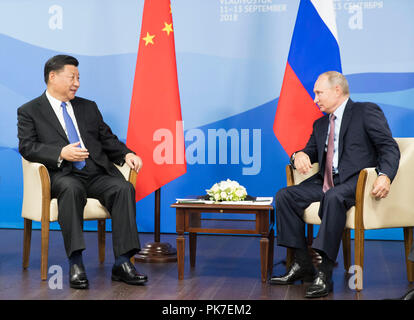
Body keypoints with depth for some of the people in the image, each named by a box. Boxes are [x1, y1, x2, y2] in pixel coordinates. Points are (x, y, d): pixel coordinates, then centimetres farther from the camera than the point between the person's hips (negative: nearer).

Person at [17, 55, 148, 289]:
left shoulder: (89, 107, 25)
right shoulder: (29, 111, 11)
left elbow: (108, 139, 24)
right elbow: (27, 147, -2)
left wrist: (127, 154, 3)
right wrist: (61, 153, -19)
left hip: (97, 173, 4)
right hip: (62, 175, -4)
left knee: (124, 188, -26)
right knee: (71, 189, -38)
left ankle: (122, 263, -28)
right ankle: (76, 263, -37)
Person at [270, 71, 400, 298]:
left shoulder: (366, 111, 2)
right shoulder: (320, 124, 23)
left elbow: (390, 148, -7)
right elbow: (310, 152, 24)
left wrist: (385, 176, -27)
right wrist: (299, 155, -3)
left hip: (355, 182, -7)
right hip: (326, 183, 7)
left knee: (333, 197, -38)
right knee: (284, 196, -12)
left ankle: (324, 273, -36)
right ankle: (302, 264, -10)